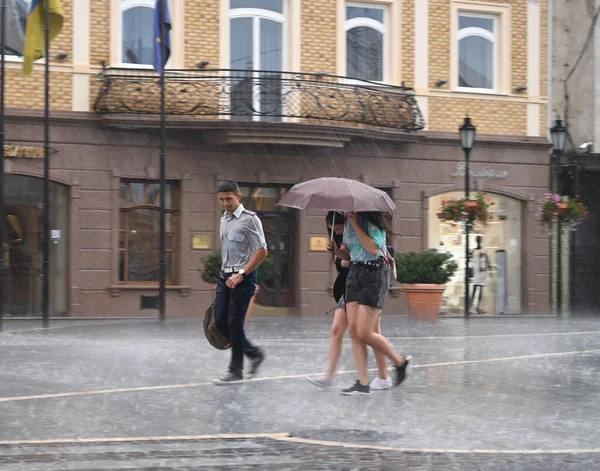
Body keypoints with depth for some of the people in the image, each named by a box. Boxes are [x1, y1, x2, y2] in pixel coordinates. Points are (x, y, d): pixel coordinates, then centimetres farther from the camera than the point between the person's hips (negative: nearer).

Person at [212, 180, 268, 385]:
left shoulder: (249, 219, -9)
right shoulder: (224, 219, 14)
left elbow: (261, 251, -13)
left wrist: (241, 274, -17)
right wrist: (225, 274, 17)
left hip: (243, 278, -8)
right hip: (225, 276, 8)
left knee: (234, 323, -6)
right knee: (220, 322, 5)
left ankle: (236, 371, 3)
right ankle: (254, 353, 22)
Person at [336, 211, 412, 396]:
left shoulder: (373, 221, -8)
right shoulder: (348, 222, 13)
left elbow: (373, 249, -21)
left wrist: (356, 225, -18)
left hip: (374, 274, -7)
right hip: (354, 273, 8)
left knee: (364, 333, -11)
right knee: (353, 330, -2)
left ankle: (401, 362, 11)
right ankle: (363, 383, 1)